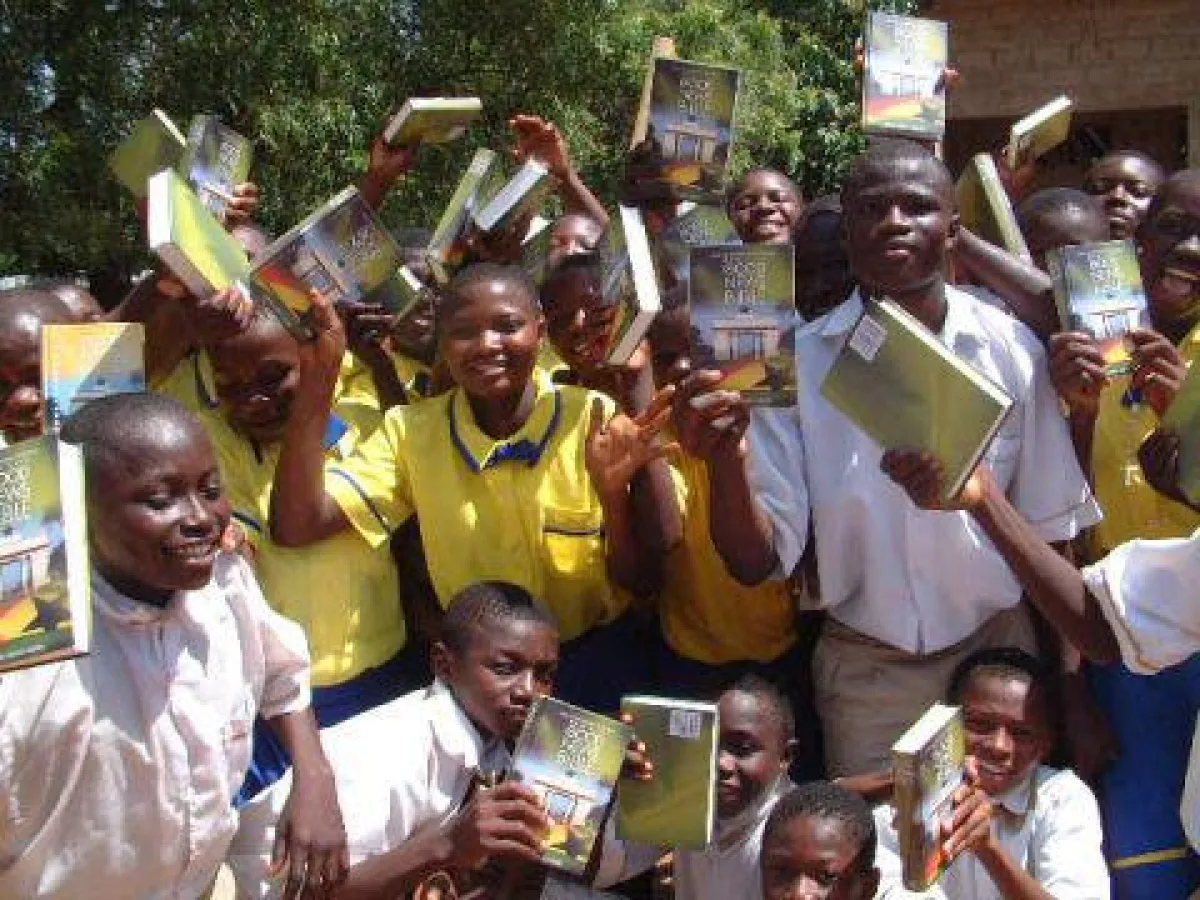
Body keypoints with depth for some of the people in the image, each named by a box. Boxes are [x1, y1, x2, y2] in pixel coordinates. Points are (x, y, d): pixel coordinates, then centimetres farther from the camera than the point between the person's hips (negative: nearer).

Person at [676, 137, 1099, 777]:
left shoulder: (1012, 350, -9)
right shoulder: (800, 361, -9)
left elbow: (1050, 535, -1)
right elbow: (759, 563, -12)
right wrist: (726, 461, -30)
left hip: (997, 652, 0)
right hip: (864, 672, 0)